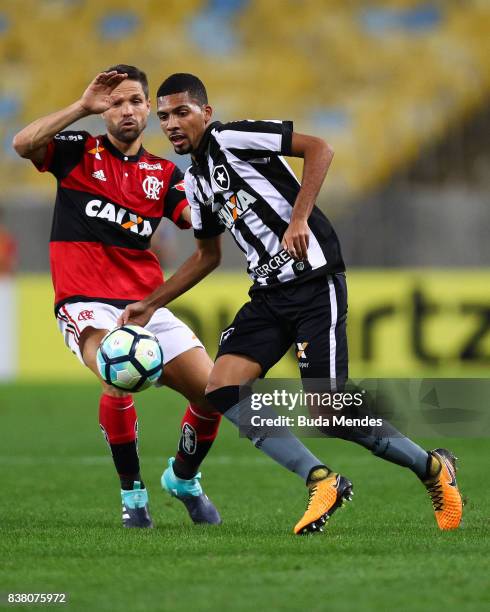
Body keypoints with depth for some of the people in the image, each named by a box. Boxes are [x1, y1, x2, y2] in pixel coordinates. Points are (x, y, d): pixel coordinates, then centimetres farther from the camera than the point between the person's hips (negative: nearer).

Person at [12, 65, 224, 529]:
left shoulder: (163, 173, 14)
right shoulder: (78, 151, 4)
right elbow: (23, 144, -15)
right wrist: (83, 106, -17)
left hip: (146, 304, 5)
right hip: (86, 304, -5)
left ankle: (183, 477, 25)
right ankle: (132, 492, -12)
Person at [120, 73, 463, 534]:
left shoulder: (231, 137, -8)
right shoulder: (195, 180, 17)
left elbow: (318, 148, -16)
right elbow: (206, 255, 29)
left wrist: (299, 219, -22)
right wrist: (151, 303, 24)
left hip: (315, 281, -8)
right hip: (269, 295, 8)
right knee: (221, 390, -10)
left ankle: (432, 468, 10)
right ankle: (321, 481, -6)